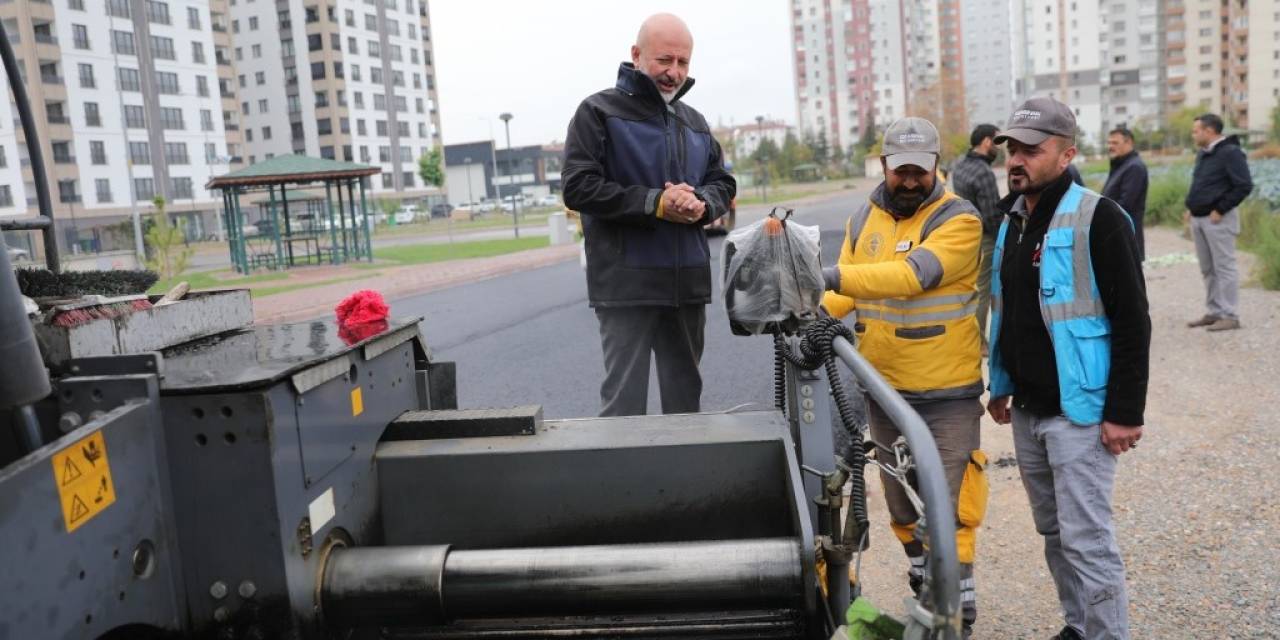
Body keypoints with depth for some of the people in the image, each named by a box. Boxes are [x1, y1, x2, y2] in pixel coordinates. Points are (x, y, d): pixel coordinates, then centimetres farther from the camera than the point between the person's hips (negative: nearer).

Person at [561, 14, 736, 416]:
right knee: (625, 396, -4)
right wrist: (654, 203, -17)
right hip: (626, 283, -6)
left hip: (688, 281, 6)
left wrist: (702, 202, -7)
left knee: (685, 394, 15)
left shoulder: (694, 122, 17)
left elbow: (723, 183, 18)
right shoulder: (599, 112, -2)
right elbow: (579, 187, -11)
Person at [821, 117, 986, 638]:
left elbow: (914, 274, -29)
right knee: (901, 501, 17)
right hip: (884, 389, 6)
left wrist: (835, 276, -40)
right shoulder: (864, 219, 6)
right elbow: (846, 290, 4)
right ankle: (925, 591, 37)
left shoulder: (958, 220, -12)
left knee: (947, 503, 0)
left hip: (947, 392, -5)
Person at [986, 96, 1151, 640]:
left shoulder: (1097, 218, -13)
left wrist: (1125, 412, -17)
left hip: (1079, 412, -7)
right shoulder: (1012, 221, 10)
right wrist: (1001, 386, 20)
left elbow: (1132, 322, -15)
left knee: (1086, 539, -4)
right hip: (1027, 410, 8)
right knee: (1054, 532, 17)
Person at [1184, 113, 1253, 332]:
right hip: (1198, 219, 9)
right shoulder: (1202, 154, 15)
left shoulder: (1230, 153, -12)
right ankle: (1215, 312, 19)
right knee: (1207, 269, 12)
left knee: (1224, 267, -5)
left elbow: (1244, 186, -17)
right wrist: (1191, 208, 11)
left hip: (1217, 219, -9)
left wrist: (1220, 210, -17)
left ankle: (1230, 316, -2)